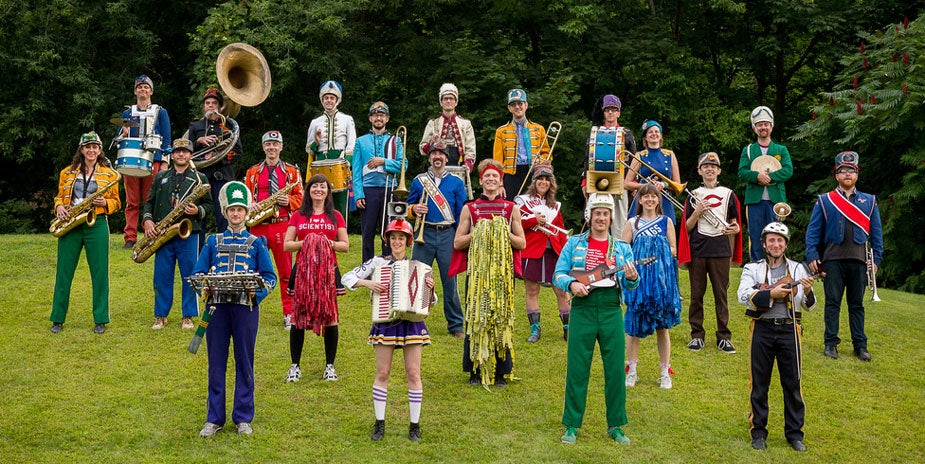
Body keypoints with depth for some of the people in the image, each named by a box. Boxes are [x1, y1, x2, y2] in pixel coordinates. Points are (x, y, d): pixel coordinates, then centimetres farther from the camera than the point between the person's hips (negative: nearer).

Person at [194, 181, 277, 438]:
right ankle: (214, 419, 14)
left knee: (245, 363, 5)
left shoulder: (256, 243, 6)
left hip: (246, 307, -1)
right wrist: (205, 287, -12)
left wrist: (257, 291, -16)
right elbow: (198, 273, 9)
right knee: (216, 364, 5)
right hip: (217, 307, 1)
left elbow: (270, 276, 3)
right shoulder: (213, 242, 10)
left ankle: (243, 419, 15)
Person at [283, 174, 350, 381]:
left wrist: (330, 244, -11)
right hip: (302, 271, 0)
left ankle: (330, 366, 12)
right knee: (298, 317, 0)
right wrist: (304, 243, -12)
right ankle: (295, 366, 11)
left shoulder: (335, 216, 9)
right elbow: (286, 245, 5)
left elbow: (345, 246, 8)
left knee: (330, 317, 1)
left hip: (328, 271, 0)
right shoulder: (298, 215, 9)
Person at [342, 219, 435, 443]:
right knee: (382, 373, 3)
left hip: (412, 322, 1)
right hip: (386, 323, -1)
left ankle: (415, 426, 10)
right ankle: (379, 424, 14)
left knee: (413, 374, 1)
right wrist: (367, 283, -16)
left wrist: (430, 289, -10)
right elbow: (347, 278, -1)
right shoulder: (377, 262, 3)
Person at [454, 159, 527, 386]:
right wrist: (477, 232, -9)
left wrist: (504, 233, -8)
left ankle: (500, 372, 9)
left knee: (502, 319, 0)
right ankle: (476, 371, 9)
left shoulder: (512, 209, 9)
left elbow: (522, 243, 8)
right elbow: (457, 243, 6)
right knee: (475, 318, -1)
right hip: (477, 270, 0)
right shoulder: (469, 208, 9)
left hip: (503, 270, 0)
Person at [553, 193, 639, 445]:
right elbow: (558, 274, 2)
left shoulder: (621, 247, 10)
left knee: (615, 369, 4)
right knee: (577, 369, 2)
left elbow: (629, 285, 5)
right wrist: (572, 284, -18)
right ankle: (572, 425, 13)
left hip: (611, 310, 2)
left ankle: (615, 425, 16)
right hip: (582, 309, -1)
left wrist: (632, 278, -17)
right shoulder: (574, 243, 6)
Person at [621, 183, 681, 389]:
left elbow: (673, 250, 7)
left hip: (662, 279, 0)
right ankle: (632, 371, 14)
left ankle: (665, 373, 13)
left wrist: (659, 252, -9)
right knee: (634, 327, 2)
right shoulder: (633, 223, 6)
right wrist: (639, 255, -10)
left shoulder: (666, 221, 7)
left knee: (662, 327, 5)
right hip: (638, 279, 0)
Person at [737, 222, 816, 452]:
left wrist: (807, 292, -19)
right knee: (759, 384, 6)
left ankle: (794, 433, 17)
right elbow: (743, 295, -12)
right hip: (762, 329, -1)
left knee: (792, 383, 5)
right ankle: (758, 432, 17)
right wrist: (771, 294, -22)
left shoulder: (797, 269, 8)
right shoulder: (753, 268, 5)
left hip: (789, 329, 1)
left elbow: (808, 305, 3)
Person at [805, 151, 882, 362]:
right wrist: (812, 256, -6)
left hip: (859, 260, 1)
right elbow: (813, 231, 4)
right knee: (832, 303, 1)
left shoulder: (869, 201, 12)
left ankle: (860, 345, 10)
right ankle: (831, 343, 7)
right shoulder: (824, 201, 7)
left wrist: (876, 259, 3)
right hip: (833, 259, -1)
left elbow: (877, 232, 11)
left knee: (857, 304, 6)